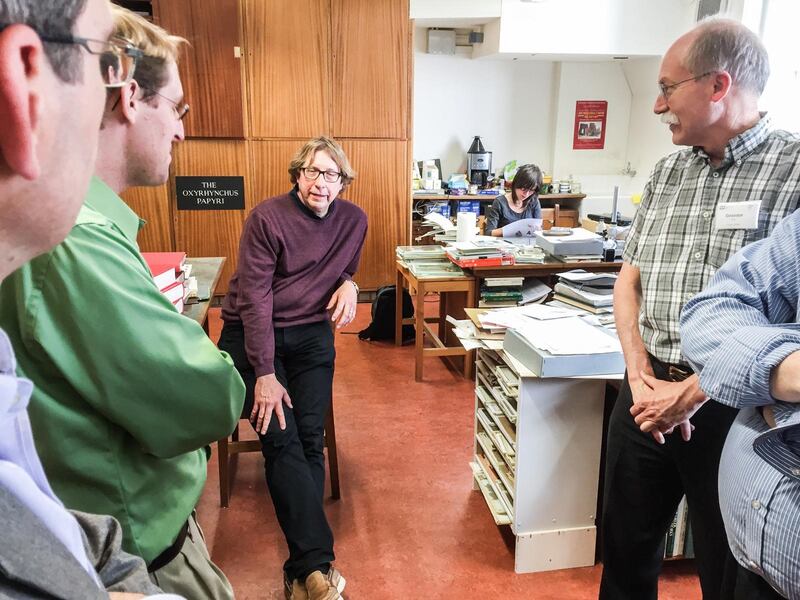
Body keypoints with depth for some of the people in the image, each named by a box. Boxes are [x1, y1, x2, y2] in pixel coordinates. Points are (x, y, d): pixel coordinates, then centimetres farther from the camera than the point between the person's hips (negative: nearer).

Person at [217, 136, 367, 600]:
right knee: (281, 438, -18)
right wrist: (264, 374, -19)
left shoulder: (354, 220, 3)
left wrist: (349, 284, -5)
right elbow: (254, 298, -14)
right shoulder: (267, 218, -11)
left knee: (310, 438, -11)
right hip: (252, 333, -3)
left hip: (311, 335, 3)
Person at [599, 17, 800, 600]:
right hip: (649, 394, 5)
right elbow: (629, 281, 7)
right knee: (626, 549, 18)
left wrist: (692, 392, -17)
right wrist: (642, 377, -6)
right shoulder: (666, 173, 9)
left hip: (736, 406, -5)